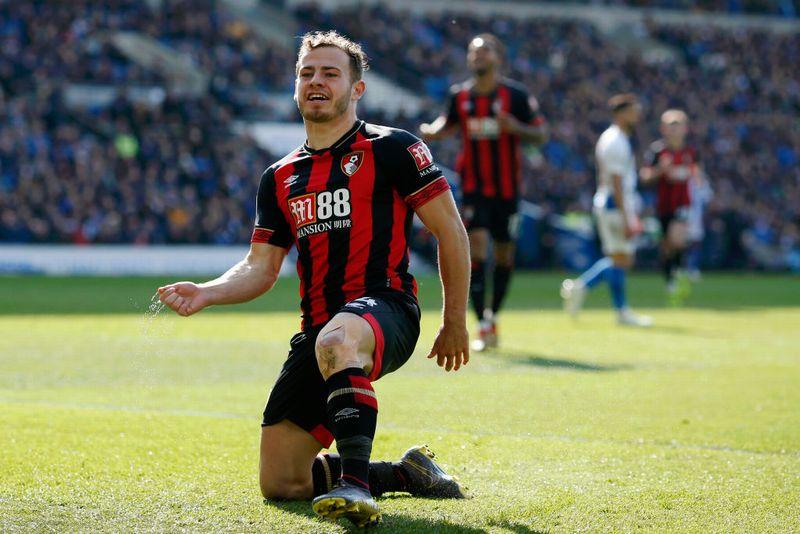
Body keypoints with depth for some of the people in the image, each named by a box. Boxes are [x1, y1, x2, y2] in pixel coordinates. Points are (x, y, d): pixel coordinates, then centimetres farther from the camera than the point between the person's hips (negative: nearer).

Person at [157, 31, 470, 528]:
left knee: (336, 341, -45)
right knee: (280, 483, 1)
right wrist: (204, 294, -5)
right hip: (319, 328, 7)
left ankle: (355, 483, -48)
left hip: (385, 308, -7)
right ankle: (405, 473, 20)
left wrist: (455, 322, 1)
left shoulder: (392, 149, 2)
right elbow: (260, 268, 15)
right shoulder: (280, 179, 17)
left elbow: (451, 231, 2)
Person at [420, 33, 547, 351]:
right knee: (476, 248, -13)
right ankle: (483, 326, -12)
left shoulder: (515, 95, -6)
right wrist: (432, 132, -1)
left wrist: (515, 127, -23)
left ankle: (492, 315, 29)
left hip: (507, 189, 0)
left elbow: (541, 134, -4)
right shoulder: (459, 95, 2)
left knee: (504, 254, 9)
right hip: (474, 187, 0)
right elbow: (449, 123, 21)